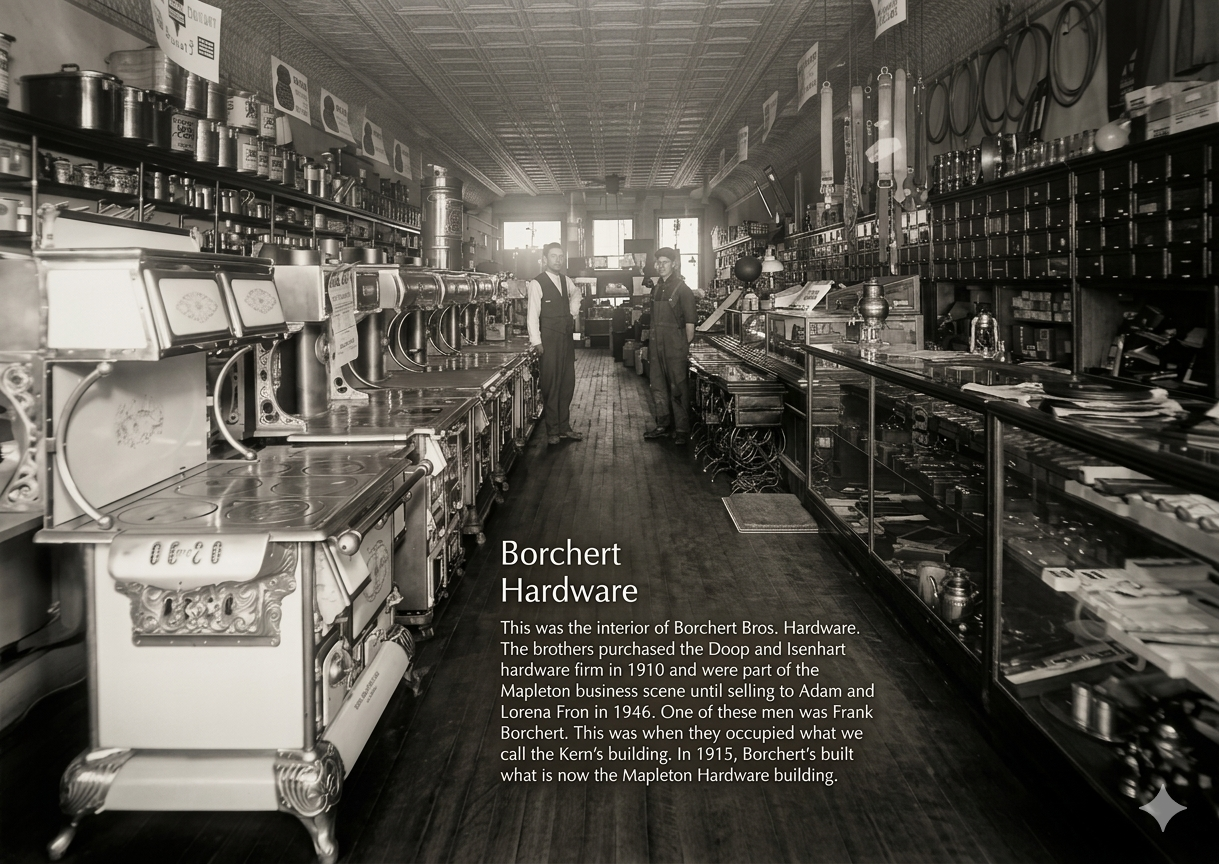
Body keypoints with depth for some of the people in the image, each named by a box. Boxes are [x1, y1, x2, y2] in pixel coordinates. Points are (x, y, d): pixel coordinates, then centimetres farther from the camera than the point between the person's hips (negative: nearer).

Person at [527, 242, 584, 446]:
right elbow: (533, 314, -11)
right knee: (551, 385, -5)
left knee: (568, 383, 9)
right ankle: (552, 431, 2)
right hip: (550, 339, -7)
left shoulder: (565, 280, 12)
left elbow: (575, 292, 36)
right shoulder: (537, 283, -8)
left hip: (567, 338, 7)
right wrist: (537, 342, -16)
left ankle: (564, 427, 17)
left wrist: (574, 310, 18)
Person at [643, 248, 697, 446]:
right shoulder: (656, 289, 13)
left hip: (675, 346, -7)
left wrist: (685, 348, -9)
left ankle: (682, 429, 2)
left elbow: (689, 324, -8)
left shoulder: (682, 290, -7)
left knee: (678, 388, -3)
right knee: (658, 386, 10)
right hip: (656, 345, 7)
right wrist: (653, 342, 11)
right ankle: (663, 424, 20)